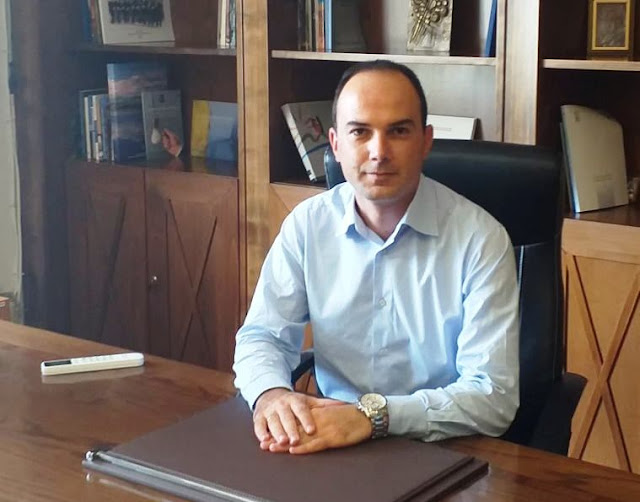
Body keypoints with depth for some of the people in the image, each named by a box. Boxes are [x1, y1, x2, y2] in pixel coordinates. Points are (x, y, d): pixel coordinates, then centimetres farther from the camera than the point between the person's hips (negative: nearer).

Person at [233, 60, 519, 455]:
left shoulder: (480, 238, -12)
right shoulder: (306, 224, 0)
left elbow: (493, 396, -17)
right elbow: (262, 336, 3)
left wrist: (373, 415, -31)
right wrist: (271, 393, -21)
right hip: (331, 447, 3)